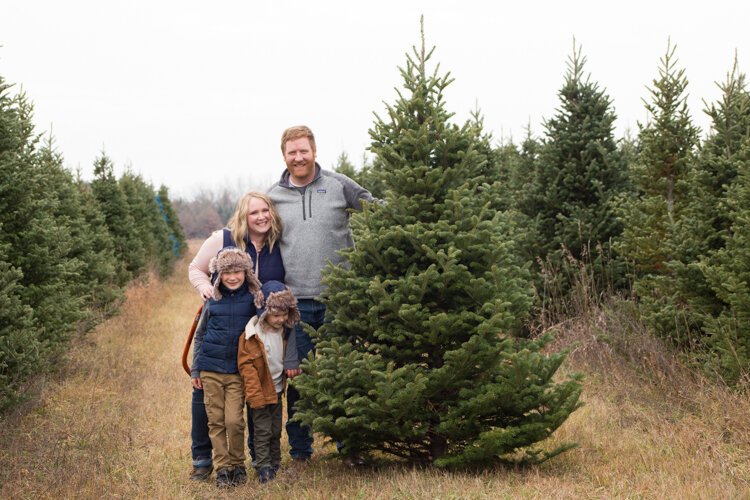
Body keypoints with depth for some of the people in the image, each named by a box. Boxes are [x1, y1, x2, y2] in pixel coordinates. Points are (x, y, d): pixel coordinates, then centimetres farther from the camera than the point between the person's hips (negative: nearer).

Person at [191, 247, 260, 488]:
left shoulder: (253, 297, -2)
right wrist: (195, 369, 9)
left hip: (238, 370, -2)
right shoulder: (212, 299, 3)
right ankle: (222, 468, 14)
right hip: (211, 369, 2)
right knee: (216, 421, 5)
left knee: (234, 420, -7)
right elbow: (200, 335, 11)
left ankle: (238, 465, 12)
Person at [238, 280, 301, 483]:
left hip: (277, 389, 6)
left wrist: (292, 368, 0)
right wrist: (255, 393, -20)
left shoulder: (285, 332, 0)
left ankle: (275, 464, 28)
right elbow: (246, 365, -18)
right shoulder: (251, 334, -19)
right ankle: (263, 468, 3)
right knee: (262, 430, -2)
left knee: (276, 430, 16)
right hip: (260, 391, -6)